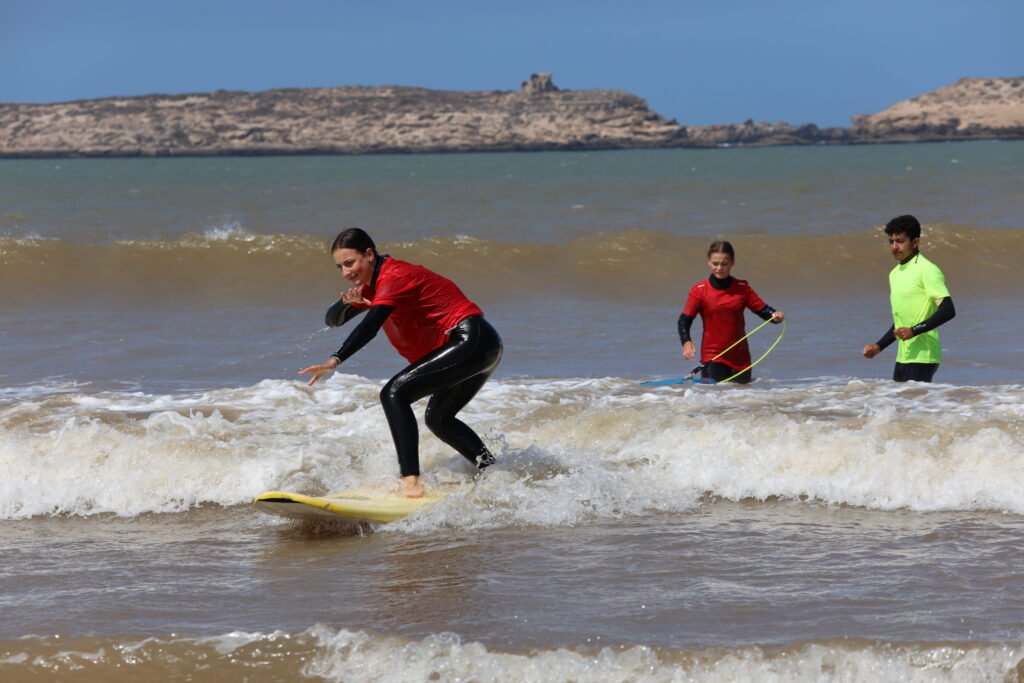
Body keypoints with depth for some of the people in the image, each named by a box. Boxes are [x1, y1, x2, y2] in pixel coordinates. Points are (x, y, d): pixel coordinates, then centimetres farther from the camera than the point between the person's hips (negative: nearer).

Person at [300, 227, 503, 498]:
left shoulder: (393, 278, -15)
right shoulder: (372, 285, 16)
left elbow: (370, 326, -29)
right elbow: (332, 320, 14)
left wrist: (334, 361, -39)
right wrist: (348, 302, -8)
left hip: (470, 341, -11)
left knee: (394, 394, -18)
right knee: (438, 418, 26)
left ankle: (411, 482, -27)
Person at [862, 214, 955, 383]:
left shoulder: (927, 270, -10)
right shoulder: (895, 274, 17)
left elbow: (948, 310, -18)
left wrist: (914, 330, -22)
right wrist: (879, 346, 20)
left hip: (922, 357, -9)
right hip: (903, 357, 9)